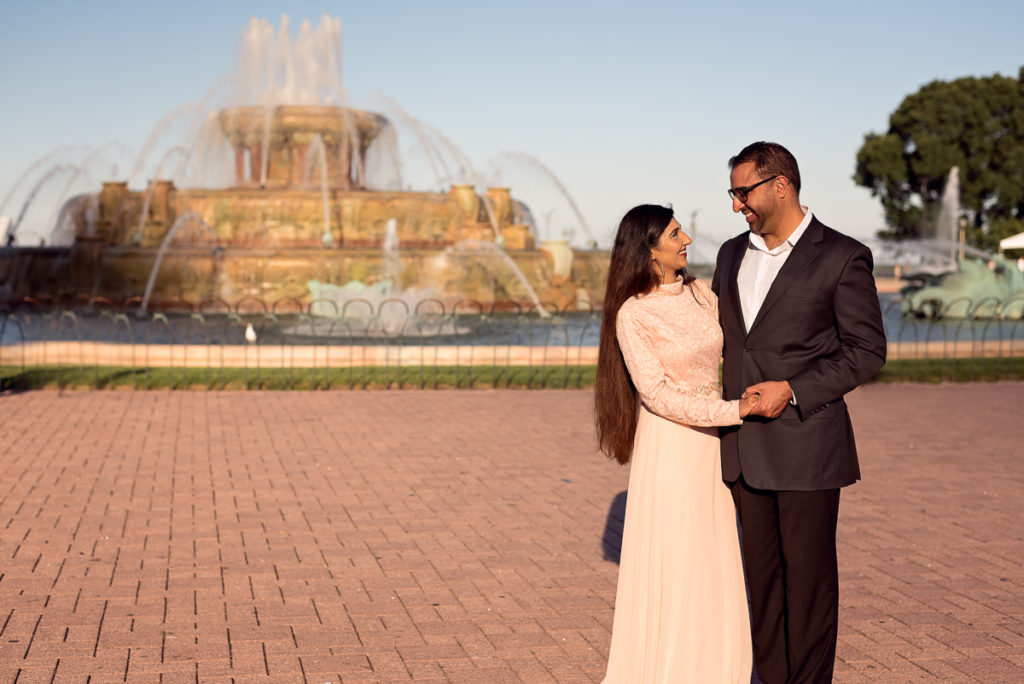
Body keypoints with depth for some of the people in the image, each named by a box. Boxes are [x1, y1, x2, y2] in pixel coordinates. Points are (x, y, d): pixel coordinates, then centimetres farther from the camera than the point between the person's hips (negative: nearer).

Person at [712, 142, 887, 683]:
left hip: (806, 445, -6)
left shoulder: (842, 257, -7)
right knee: (762, 572, 12)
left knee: (808, 573, 3)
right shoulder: (733, 254, 12)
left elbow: (867, 350, -9)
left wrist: (792, 390, -17)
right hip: (746, 449, 6)